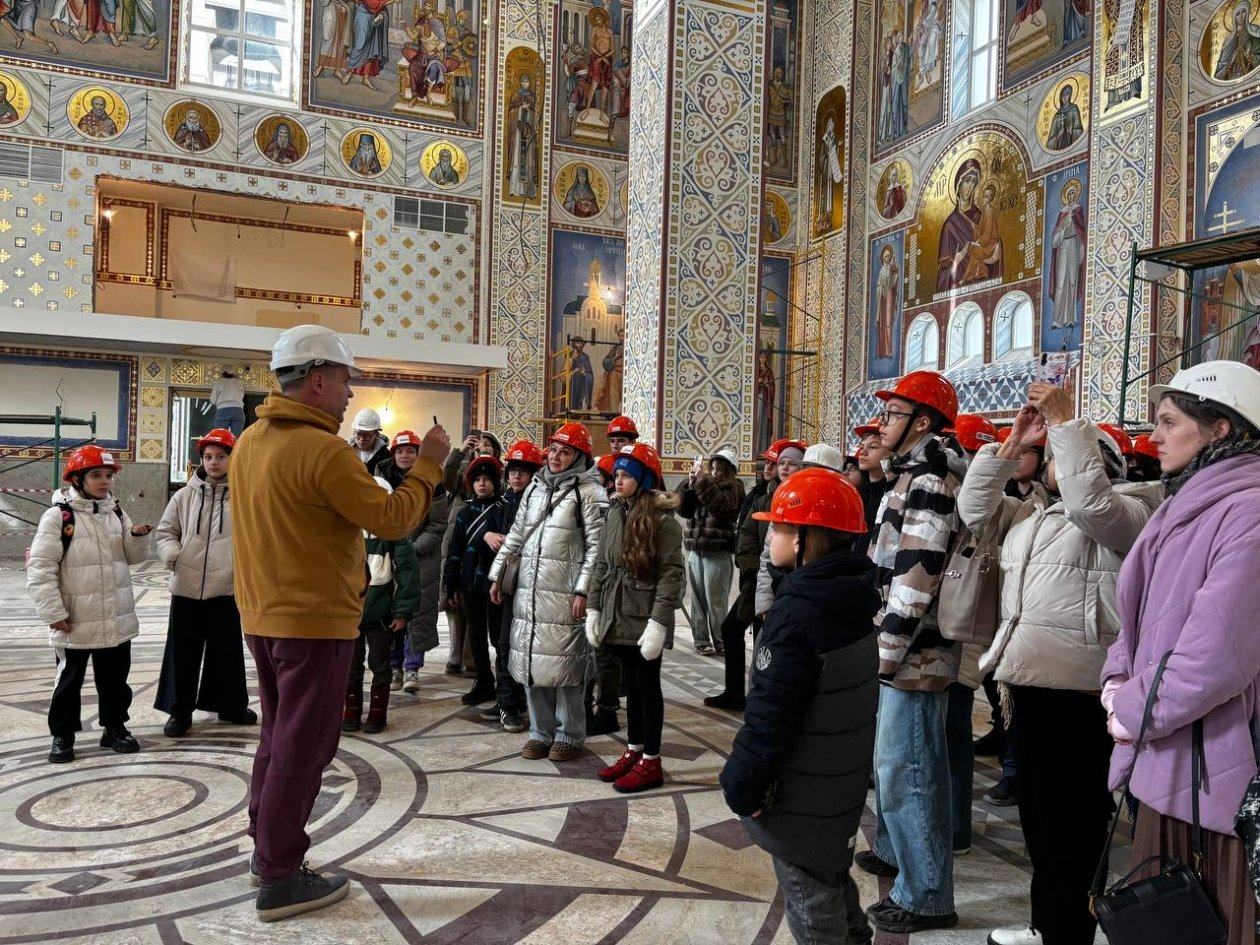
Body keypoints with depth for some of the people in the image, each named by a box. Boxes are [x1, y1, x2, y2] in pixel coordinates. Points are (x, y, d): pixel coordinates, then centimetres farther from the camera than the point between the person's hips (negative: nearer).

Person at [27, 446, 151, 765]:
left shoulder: (116, 512, 5)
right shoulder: (58, 515, -11)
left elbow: (133, 557, 12)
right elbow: (40, 568, -13)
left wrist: (138, 537, -10)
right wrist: (54, 612, -16)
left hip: (116, 618, 5)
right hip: (75, 621, -5)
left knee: (115, 678, 15)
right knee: (69, 680, 10)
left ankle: (115, 727, 29)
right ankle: (62, 735, 24)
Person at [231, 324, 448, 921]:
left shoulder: (250, 442, 7)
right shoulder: (324, 450, -21)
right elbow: (392, 520, -19)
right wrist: (428, 464, -8)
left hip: (264, 615, 9)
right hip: (315, 621, -9)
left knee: (279, 735, 21)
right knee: (303, 747, 2)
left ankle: (266, 846, 34)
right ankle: (280, 879, 13)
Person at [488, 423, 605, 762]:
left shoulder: (589, 492, -4)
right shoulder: (535, 488, 15)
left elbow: (597, 546, -9)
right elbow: (515, 535, 20)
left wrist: (583, 590, -15)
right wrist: (497, 575, 17)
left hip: (563, 592, -6)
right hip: (527, 589, 6)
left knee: (563, 663, -1)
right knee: (531, 660, 9)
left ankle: (569, 734, 13)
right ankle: (541, 732, 21)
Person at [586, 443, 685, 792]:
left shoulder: (663, 520, -12)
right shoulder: (614, 514, 9)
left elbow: (671, 575, -16)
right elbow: (601, 565, 13)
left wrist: (658, 622, -21)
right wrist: (593, 609, 8)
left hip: (645, 619, -6)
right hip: (617, 617, 7)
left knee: (648, 686, 3)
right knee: (631, 685, 16)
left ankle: (651, 762, 14)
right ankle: (634, 750, 28)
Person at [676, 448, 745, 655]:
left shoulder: (733, 488, 0)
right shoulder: (702, 485, 15)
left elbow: (720, 504, -20)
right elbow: (684, 509, 8)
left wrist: (702, 480, -18)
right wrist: (690, 483, -3)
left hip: (718, 553, -5)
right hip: (696, 551, 5)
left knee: (715, 600, -2)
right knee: (698, 599, 7)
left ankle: (720, 641, 8)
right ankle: (701, 640, 13)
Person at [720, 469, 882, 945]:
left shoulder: (798, 612, -27)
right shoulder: (852, 600, 1)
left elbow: (770, 716, -26)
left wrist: (742, 785, -15)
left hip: (802, 795, -9)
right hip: (842, 782, 9)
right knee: (833, 885, 26)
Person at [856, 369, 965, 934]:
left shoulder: (928, 481, -18)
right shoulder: (915, 474, 14)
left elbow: (915, 578, -24)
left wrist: (884, 652, -21)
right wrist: (883, 644, 20)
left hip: (911, 652, -10)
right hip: (911, 649, 10)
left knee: (903, 770, -3)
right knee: (899, 761, 23)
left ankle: (927, 897, 10)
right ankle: (896, 850, 41)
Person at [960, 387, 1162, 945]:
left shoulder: (1125, 511, -3)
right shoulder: (1031, 514, 21)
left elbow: (1087, 500, -24)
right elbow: (974, 508, 14)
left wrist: (1064, 422, -18)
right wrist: (1012, 445, 8)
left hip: (1075, 689, -8)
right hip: (1030, 679, 9)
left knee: (1072, 822, 2)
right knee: (1038, 813, 17)